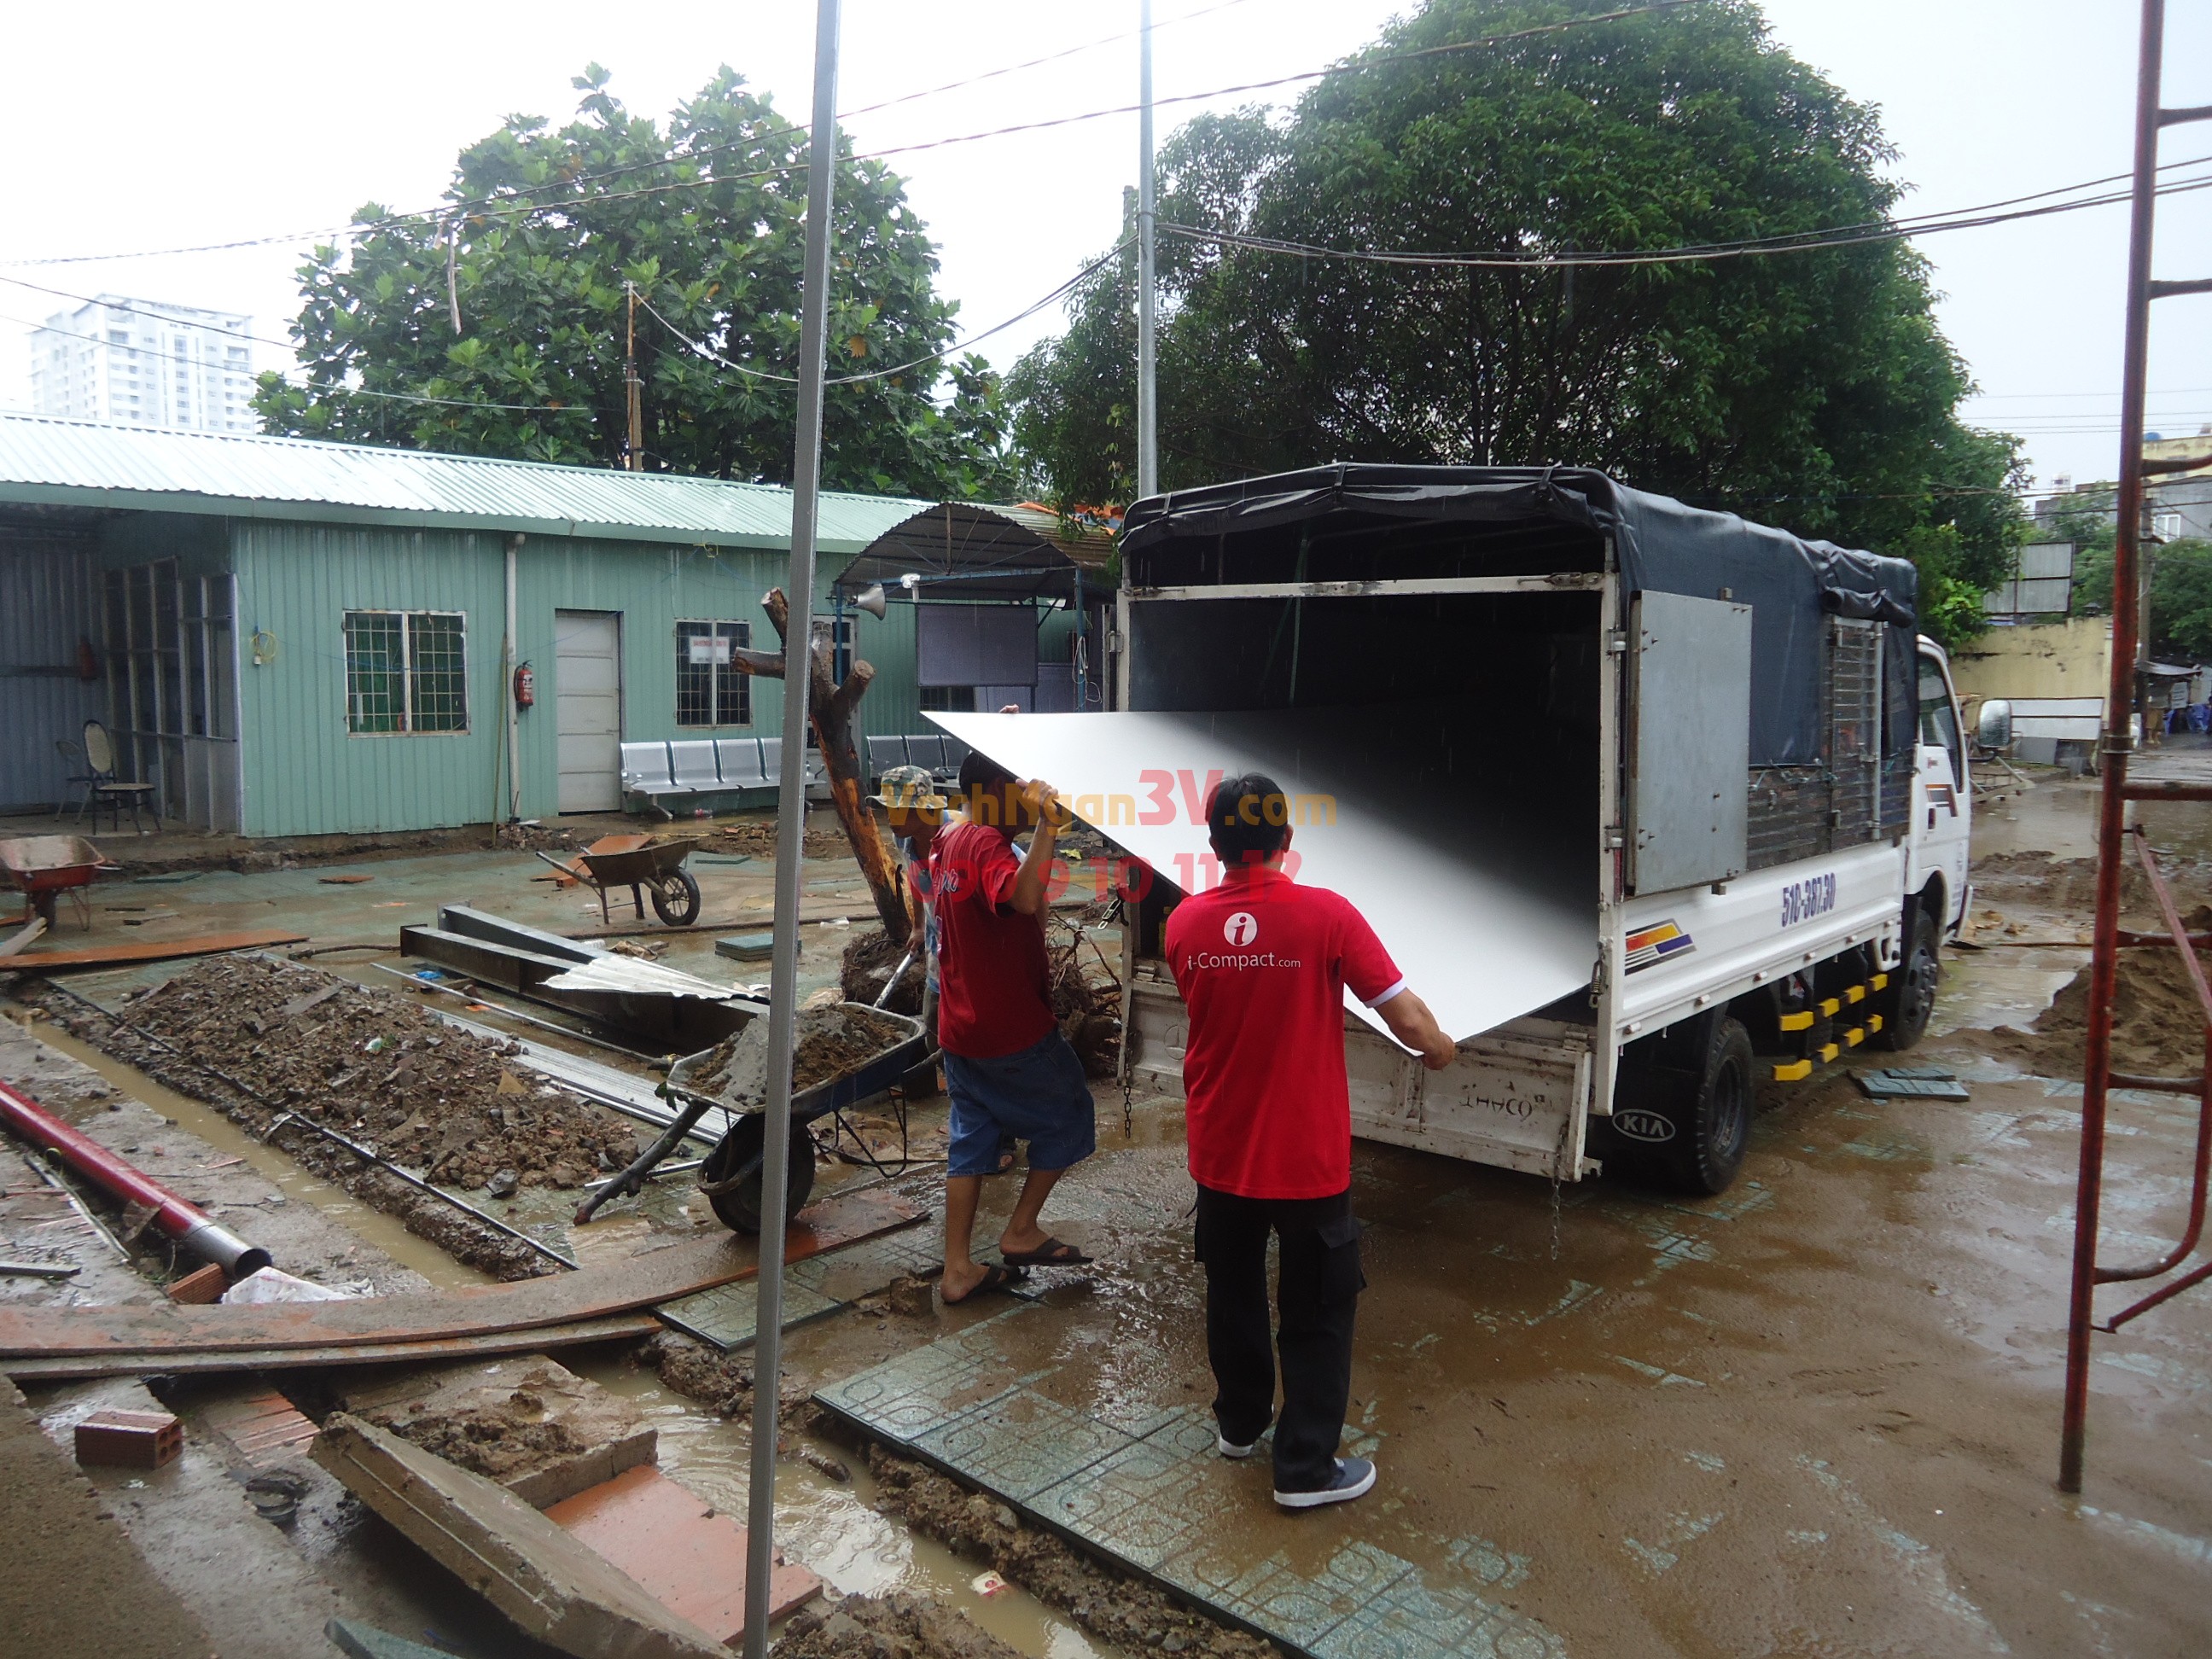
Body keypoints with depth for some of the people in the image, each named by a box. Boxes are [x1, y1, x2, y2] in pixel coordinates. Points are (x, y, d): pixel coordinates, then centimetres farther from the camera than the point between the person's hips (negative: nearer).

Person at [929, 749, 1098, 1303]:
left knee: (972, 1138, 15)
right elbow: (1023, 898, -43)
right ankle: (1022, 1231, 17)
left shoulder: (948, 843, 7)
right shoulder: (989, 846, -22)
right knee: (1069, 1115, 12)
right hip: (1013, 1029, -8)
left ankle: (958, 1269, 17)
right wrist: (1047, 823, -47)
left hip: (960, 1029, 9)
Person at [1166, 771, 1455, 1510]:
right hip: (1306, 1158, -4)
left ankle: (1239, 1422, 41)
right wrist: (1439, 1048, 6)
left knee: (1233, 1292, 23)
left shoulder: (1185, 923, -6)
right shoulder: (1326, 915, -18)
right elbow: (1406, 1018, -16)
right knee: (1317, 1313, 12)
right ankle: (1307, 1468, 21)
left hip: (1219, 1153, 4)